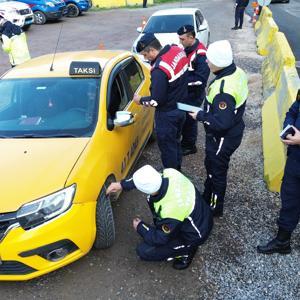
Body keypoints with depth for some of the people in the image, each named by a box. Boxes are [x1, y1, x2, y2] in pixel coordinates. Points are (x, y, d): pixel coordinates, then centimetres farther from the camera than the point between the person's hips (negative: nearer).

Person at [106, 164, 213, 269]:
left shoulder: (170, 211, -39)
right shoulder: (169, 173, -22)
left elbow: (160, 239, -19)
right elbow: (147, 178, 1)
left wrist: (140, 227, -3)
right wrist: (122, 184, -2)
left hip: (196, 234, -7)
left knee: (144, 251, -5)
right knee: (152, 199, 6)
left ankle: (187, 250, 7)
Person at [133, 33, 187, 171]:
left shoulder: (159, 70, -30)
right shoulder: (177, 50, -5)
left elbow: (157, 101, -24)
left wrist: (141, 100, -8)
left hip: (168, 114, -9)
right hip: (181, 107, 9)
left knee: (167, 146, 9)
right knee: (175, 142, 25)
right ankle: (176, 169, 43)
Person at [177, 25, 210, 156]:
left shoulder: (201, 54, -24)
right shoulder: (187, 49, 4)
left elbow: (200, 78, -27)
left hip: (194, 94, -9)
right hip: (185, 91, 9)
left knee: (189, 118, 4)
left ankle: (190, 146, 22)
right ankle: (185, 141, 37)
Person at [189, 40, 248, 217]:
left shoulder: (224, 89, -34)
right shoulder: (237, 72, -4)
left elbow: (221, 122, -32)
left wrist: (200, 116, -18)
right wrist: (206, 112, 5)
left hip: (223, 138, -9)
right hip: (233, 131, 9)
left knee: (217, 172, 11)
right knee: (212, 167, 26)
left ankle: (214, 209, 34)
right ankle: (207, 199, 47)